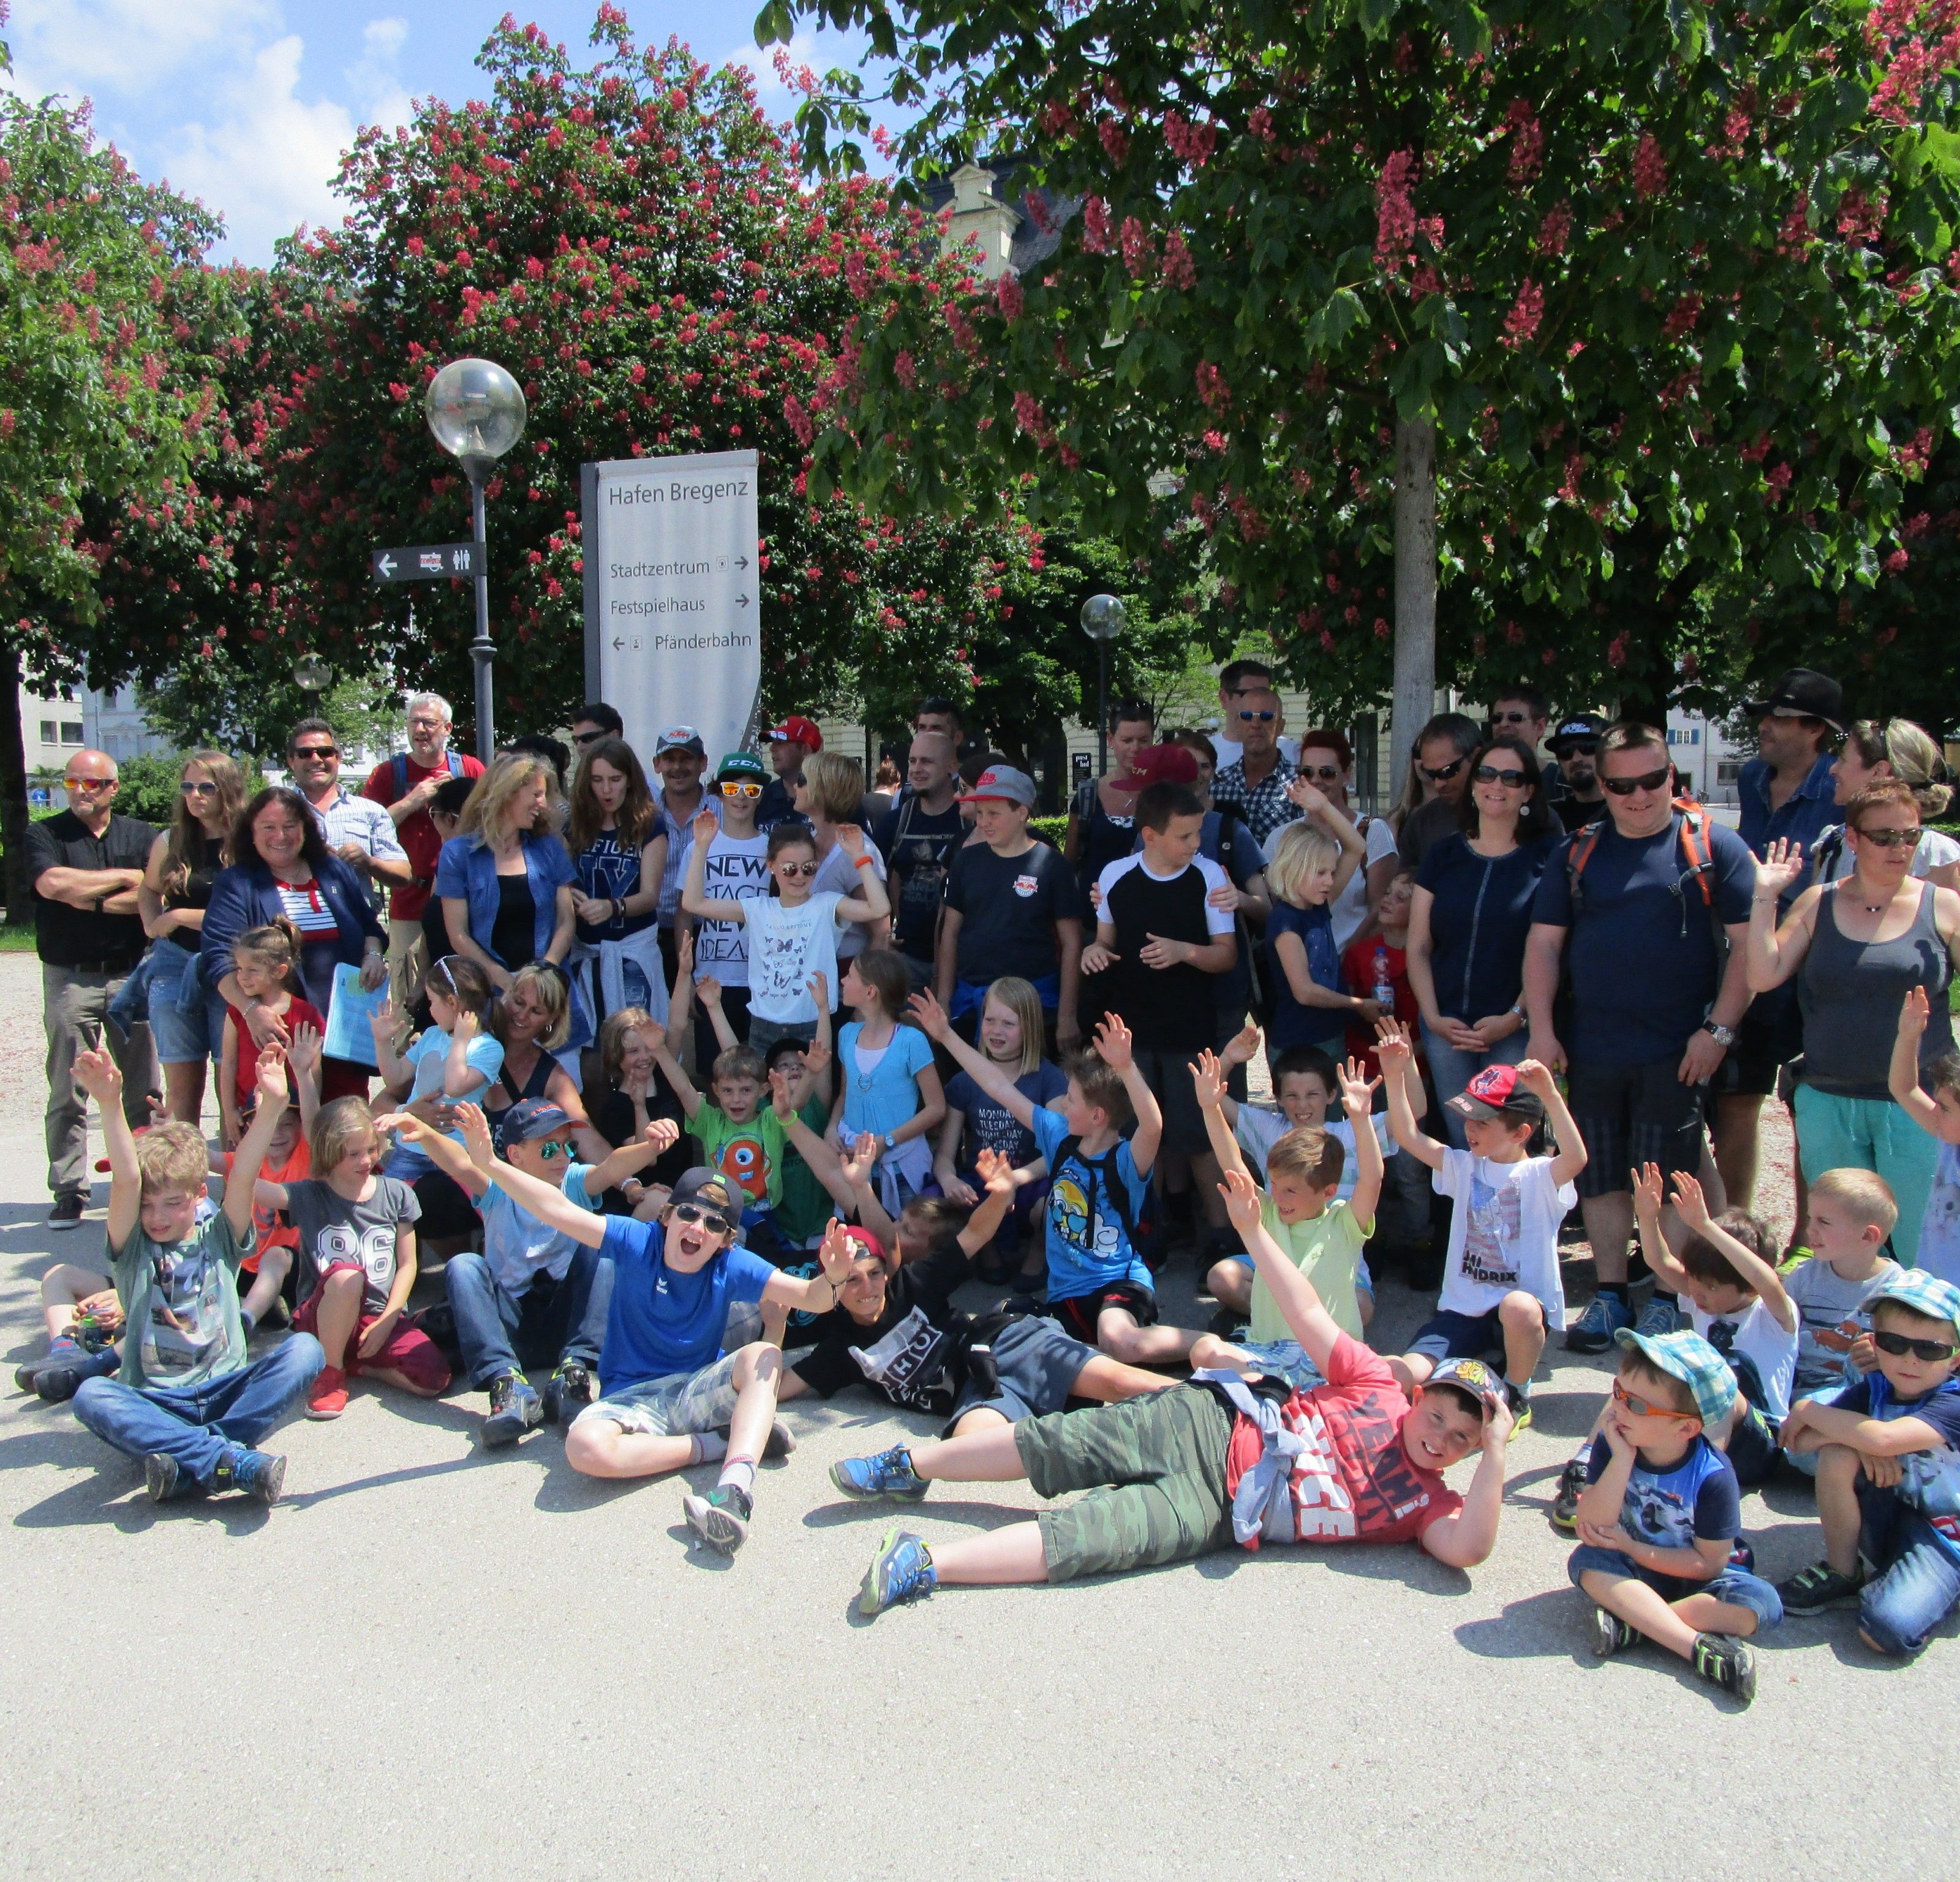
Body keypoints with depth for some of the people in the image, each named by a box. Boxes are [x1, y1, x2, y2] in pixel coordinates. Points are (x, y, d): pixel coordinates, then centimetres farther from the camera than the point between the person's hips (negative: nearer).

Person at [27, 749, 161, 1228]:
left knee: (144, 1090, 6)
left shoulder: (141, 836, 8)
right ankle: (69, 1193, 8)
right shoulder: (45, 835, 3)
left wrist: (94, 900, -13)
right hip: (70, 978, -1)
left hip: (132, 974, 2)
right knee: (68, 1094, 2)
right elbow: (52, 884, -16)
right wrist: (123, 877, -8)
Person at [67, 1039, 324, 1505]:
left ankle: (189, 1462, -34)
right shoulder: (133, 1249, 9)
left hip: (225, 1392, 1)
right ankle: (236, 1461, -39)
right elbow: (126, 1180, -9)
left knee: (304, 1349, -25)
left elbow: (242, 1175, -5)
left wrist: (272, 1105, -21)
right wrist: (110, 1104, -25)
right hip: (155, 1402, -1)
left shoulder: (218, 1240, 11)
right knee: (90, 1396, -32)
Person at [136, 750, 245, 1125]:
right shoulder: (170, 841, 9)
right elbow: (148, 890, 26)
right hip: (175, 967, 4)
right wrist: (151, 925, 6)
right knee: (182, 1087, 6)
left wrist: (182, 917, -8)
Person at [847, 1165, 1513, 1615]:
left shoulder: (1428, 1503, 3)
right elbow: (1308, 1313, 3)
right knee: (1048, 1445, -4)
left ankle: (927, 1566, -17)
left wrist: (1494, 1454, -25)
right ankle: (913, 1464, 14)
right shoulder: (1379, 1390, 2)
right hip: (1210, 1425, 1)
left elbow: (1467, 1548, -17)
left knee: (1083, 1537, -20)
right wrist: (1252, 1229, -5)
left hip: (1218, 1514, -1)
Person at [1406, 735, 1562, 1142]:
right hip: (1446, 1027, 3)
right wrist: (1433, 1017, -3)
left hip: (1516, 1031, -3)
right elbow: (1418, 947, 9)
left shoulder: (1546, 856, 1)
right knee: (1462, 1144, 6)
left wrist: (1514, 1018, -13)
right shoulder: (1443, 854, 10)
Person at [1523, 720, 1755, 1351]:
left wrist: (1718, 1029, -11)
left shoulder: (1712, 846, -2)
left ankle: (1666, 1300, 15)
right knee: (1599, 1180, 10)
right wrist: (1541, 1029, 1)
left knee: (1666, 1182, 1)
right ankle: (1610, 1295, 22)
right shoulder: (1578, 852, 8)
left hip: (1677, 1052, -3)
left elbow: (1747, 943, -5)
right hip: (1593, 1052, 4)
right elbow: (1543, 944, 8)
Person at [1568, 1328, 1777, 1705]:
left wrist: (1632, 1547, -21)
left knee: (1761, 1603, -29)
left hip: (1692, 1576, -1)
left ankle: (1632, 1624, -25)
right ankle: (1699, 1648, -32)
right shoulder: (1611, 1446, -17)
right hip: (1633, 1572, 1)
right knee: (1586, 1560, -29)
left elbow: (1710, 1562, -17)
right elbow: (1595, 1525, -26)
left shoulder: (1712, 1476, -23)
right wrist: (1622, 1459, -34)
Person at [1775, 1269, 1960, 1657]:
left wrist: (1810, 1411, -23)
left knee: (1889, 1631, -32)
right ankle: (1842, 1571, -5)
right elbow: (1799, 1440, -9)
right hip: (1883, 1518, 5)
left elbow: (1883, 1438, -38)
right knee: (1837, 1453, -26)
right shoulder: (1873, 1390, -3)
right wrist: (1858, 1440, -28)